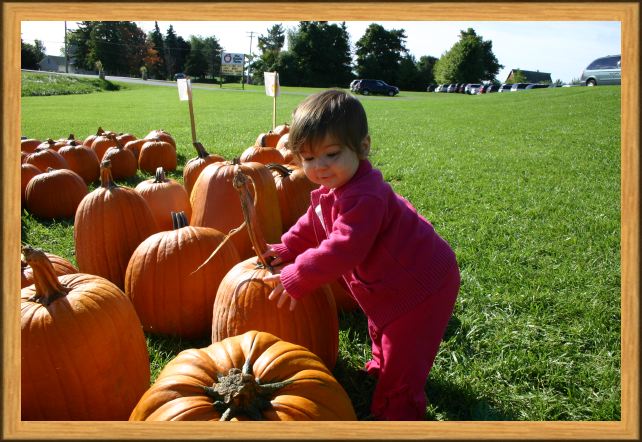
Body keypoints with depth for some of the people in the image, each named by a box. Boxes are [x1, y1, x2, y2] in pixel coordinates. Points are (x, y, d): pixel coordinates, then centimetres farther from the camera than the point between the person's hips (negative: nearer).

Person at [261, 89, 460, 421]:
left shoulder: (364, 197, -36)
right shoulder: (331, 190, -3)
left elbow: (344, 248, -40)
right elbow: (313, 226, 14)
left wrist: (296, 278, -33)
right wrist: (285, 250, 3)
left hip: (420, 285, -10)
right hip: (392, 282, 10)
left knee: (402, 355, 1)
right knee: (381, 329, 33)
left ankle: (396, 416, 20)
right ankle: (382, 366, 59)